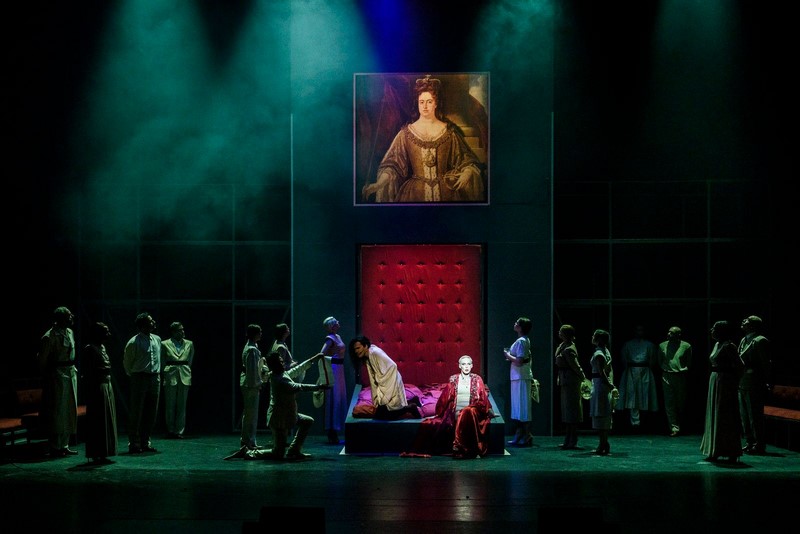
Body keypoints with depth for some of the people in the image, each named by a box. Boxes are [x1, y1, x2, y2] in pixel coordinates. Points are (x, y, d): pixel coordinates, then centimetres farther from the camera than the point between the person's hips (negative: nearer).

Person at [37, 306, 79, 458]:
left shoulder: (70, 332, 11)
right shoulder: (50, 337, -14)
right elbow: (42, 359, -11)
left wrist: (73, 368, 15)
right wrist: (46, 377, -9)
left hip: (71, 373, 8)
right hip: (57, 375, -8)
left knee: (70, 411, 11)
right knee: (57, 411, -4)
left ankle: (64, 445, 20)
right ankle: (55, 448, 3)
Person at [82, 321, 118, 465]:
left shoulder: (102, 347, 14)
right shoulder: (89, 349, -12)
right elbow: (88, 372, -16)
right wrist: (90, 391, -19)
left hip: (107, 385, 9)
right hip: (97, 387, -9)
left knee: (107, 420, 10)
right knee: (97, 421, -4)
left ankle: (103, 454, 16)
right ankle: (96, 455, 1)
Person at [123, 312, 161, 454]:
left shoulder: (157, 339, 8)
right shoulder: (134, 342, -10)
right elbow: (127, 362, 3)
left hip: (155, 378, 6)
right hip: (140, 378, -6)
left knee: (151, 413, 7)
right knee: (136, 413, -4)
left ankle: (145, 443, 16)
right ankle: (134, 444, 2)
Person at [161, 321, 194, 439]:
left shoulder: (189, 344, 9)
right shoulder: (165, 344, 3)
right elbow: (162, 362, 7)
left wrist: (185, 371, 10)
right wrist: (164, 376, 7)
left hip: (184, 376, 2)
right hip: (170, 376, -2)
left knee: (182, 405, 2)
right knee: (170, 405, 2)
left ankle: (179, 431, 6)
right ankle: (171, 430, 10)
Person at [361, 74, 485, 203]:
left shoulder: (449, 132, 2)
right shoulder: (406, 133, 2)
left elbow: (466, 162, 2)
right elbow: (391, 165, -1)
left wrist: (468, 173, -20)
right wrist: (379, 184, -17)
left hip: (445, 192, 0)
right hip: (414, 193, 0)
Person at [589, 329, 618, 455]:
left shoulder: (598, 354, -16)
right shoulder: (606, 351, 13)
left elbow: (602, 373, -21)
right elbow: (610, 370, 15)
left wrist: (610, 386, -18)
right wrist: (611, 384, 15)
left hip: (599, 384, -9)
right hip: (606, 384, 9)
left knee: (599, 415, -5)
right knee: (605, 416, 13)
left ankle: (602, 445, -5)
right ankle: (605, 444, 18)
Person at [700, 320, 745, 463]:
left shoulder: (729, 346, -14)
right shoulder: (717, 345, 13)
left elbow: (740, 366, -17)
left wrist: (734, 382, -12)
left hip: (725, 382, -9)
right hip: (714, 381, 9)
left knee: (725, 417, -5)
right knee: (714, 416, 11)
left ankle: (731, 453, 0)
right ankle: (715, 452, 17)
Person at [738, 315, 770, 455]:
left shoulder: (760, 341, -11)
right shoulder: (743, 340, 15)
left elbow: (765, 364, -11)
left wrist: (765, 384, -12)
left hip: (754, 386, -9)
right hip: (742, 384, 9)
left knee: (755, 417, -4)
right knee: (744, 417, 14)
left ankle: (759, 445, 3)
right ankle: (750, 443, 23)